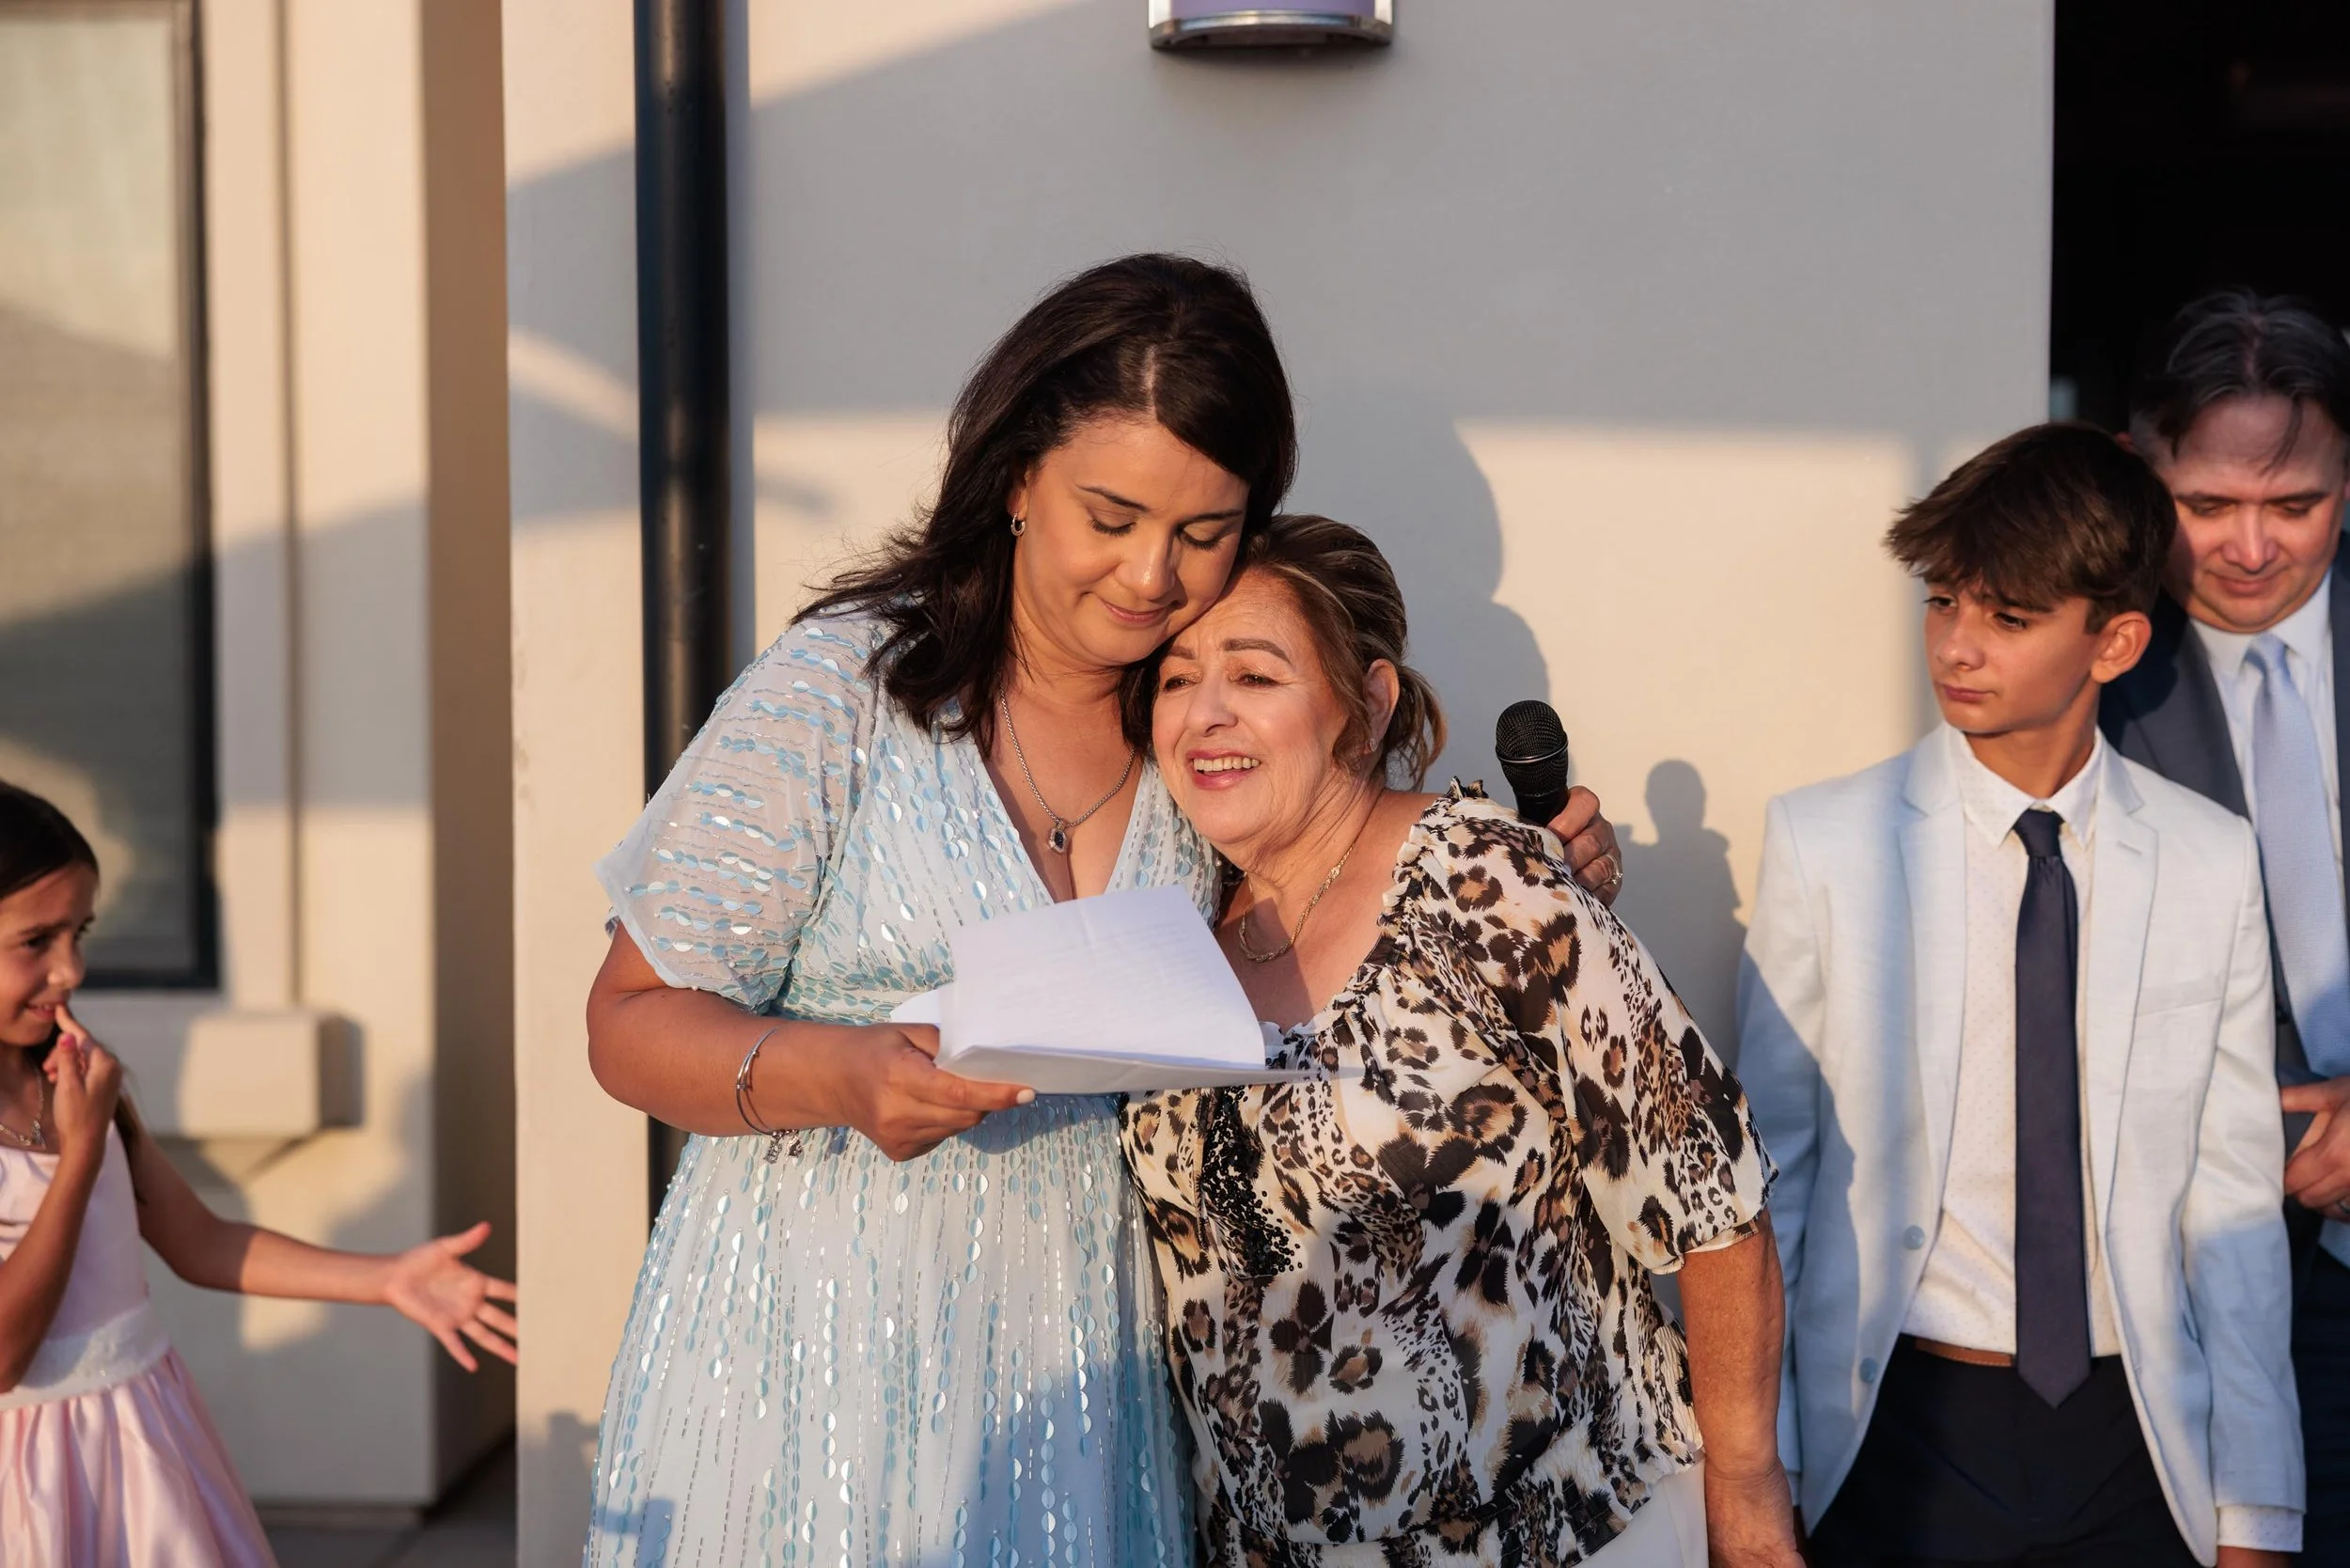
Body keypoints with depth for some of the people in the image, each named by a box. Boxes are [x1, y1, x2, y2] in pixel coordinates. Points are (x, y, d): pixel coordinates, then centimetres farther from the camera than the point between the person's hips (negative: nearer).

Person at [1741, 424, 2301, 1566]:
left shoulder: (2211, 863, -1)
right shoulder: (1821, 843, -6)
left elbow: (2233, 1198, 0)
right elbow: (1767, 1165, -3)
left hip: (2139, 1432, 1)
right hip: (1902, 1431, -1)